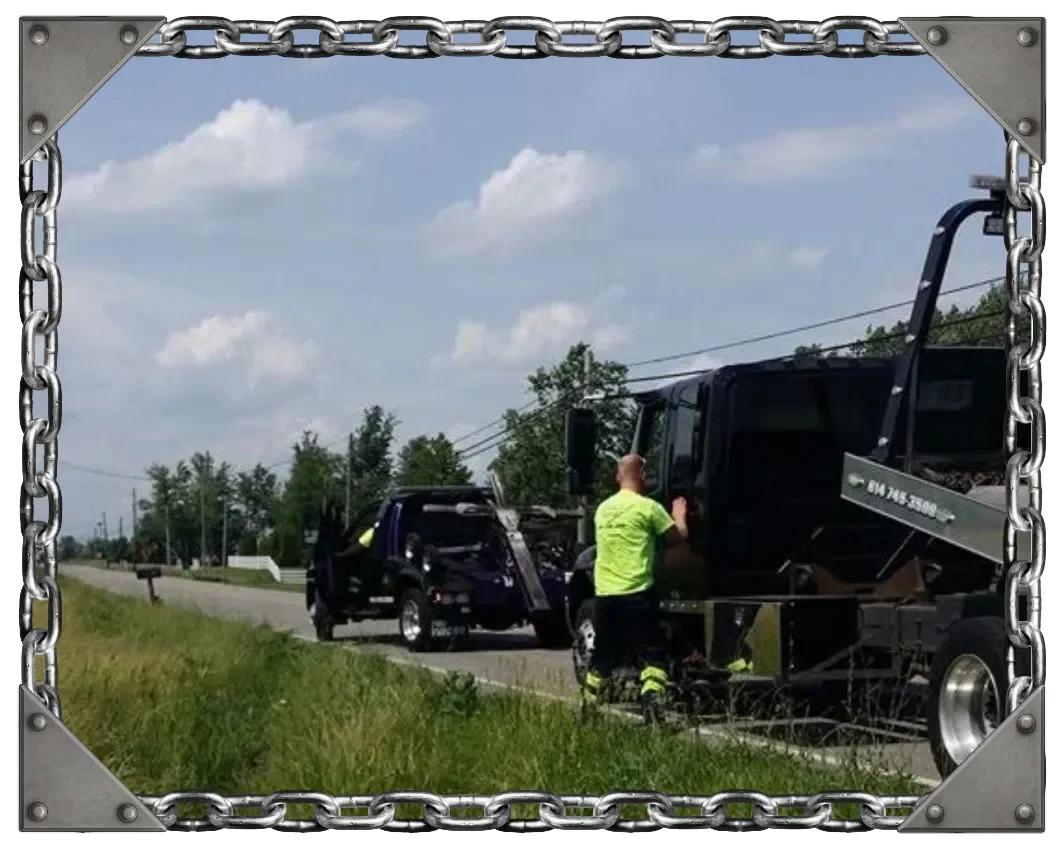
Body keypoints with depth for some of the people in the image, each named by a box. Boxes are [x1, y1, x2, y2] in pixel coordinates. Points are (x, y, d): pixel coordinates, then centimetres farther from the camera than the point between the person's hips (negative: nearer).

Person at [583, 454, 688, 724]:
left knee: (601, 658, 17)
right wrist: (679, 515, 20)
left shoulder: (603, 508, 11)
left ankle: (587, 710, 21)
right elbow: (678, 536, 0)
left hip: (604, 595, 6)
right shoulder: (647, 508, -8)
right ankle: (651, 704, -20)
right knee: (652, 656, -2)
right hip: (637, 594, -6)